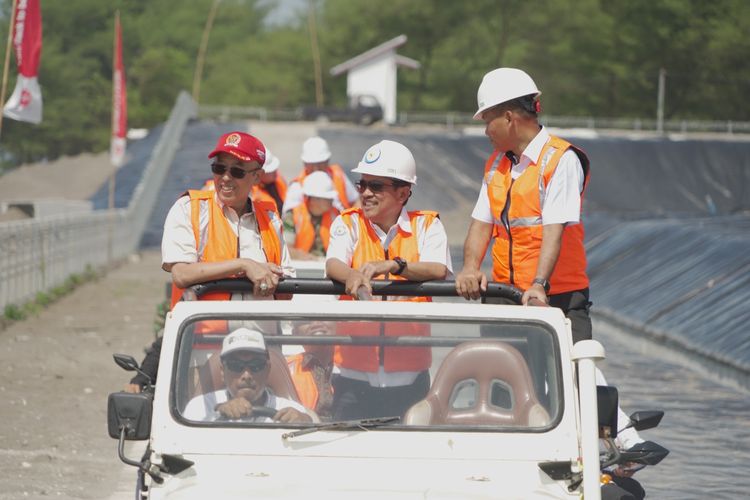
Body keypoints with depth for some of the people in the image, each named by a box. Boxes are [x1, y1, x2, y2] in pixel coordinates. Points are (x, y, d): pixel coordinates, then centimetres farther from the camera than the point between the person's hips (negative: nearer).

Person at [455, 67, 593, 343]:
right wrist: (470, 268, -10)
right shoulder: (496, 163, 17)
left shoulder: (561, 160, -6)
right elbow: (481, 223, 10)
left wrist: (539, 285, -29)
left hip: (559, 296, -6)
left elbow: (554, 230, -17)